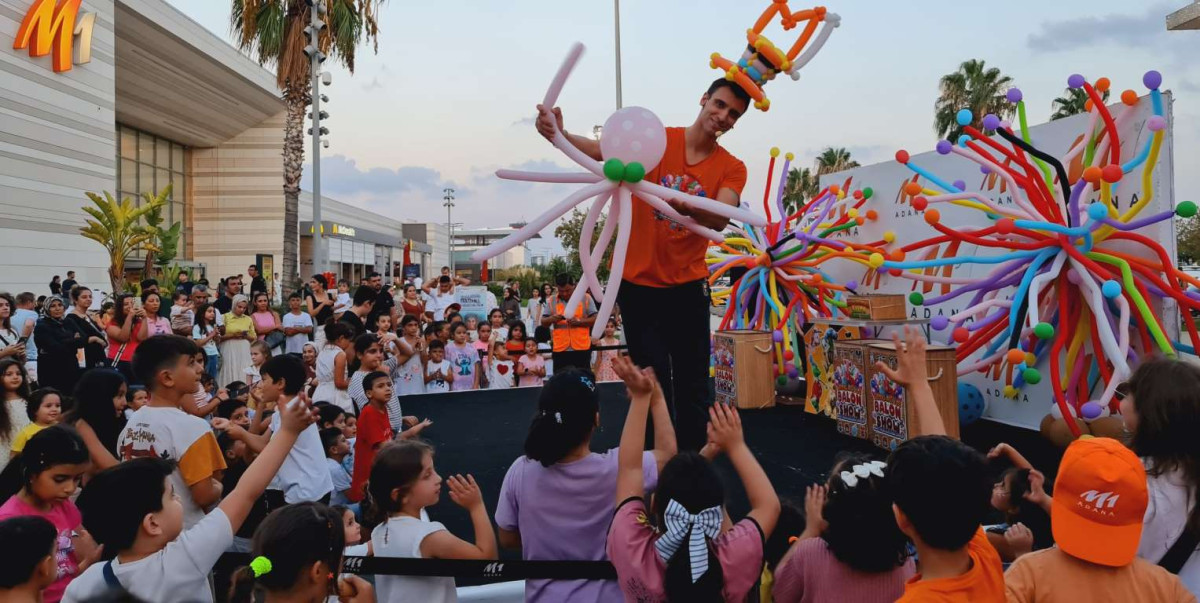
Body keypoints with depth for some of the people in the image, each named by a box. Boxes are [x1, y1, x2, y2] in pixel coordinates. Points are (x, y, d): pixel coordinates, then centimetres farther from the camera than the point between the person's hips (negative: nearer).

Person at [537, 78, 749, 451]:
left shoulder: (732, 169, 0)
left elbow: (719, 220, -19)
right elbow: (598, 150, -17)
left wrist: (689, 207, -41)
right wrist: (559, 134, -37)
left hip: (688, 287, 2)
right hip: (639, 284, -1)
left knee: (692, 384, 8)